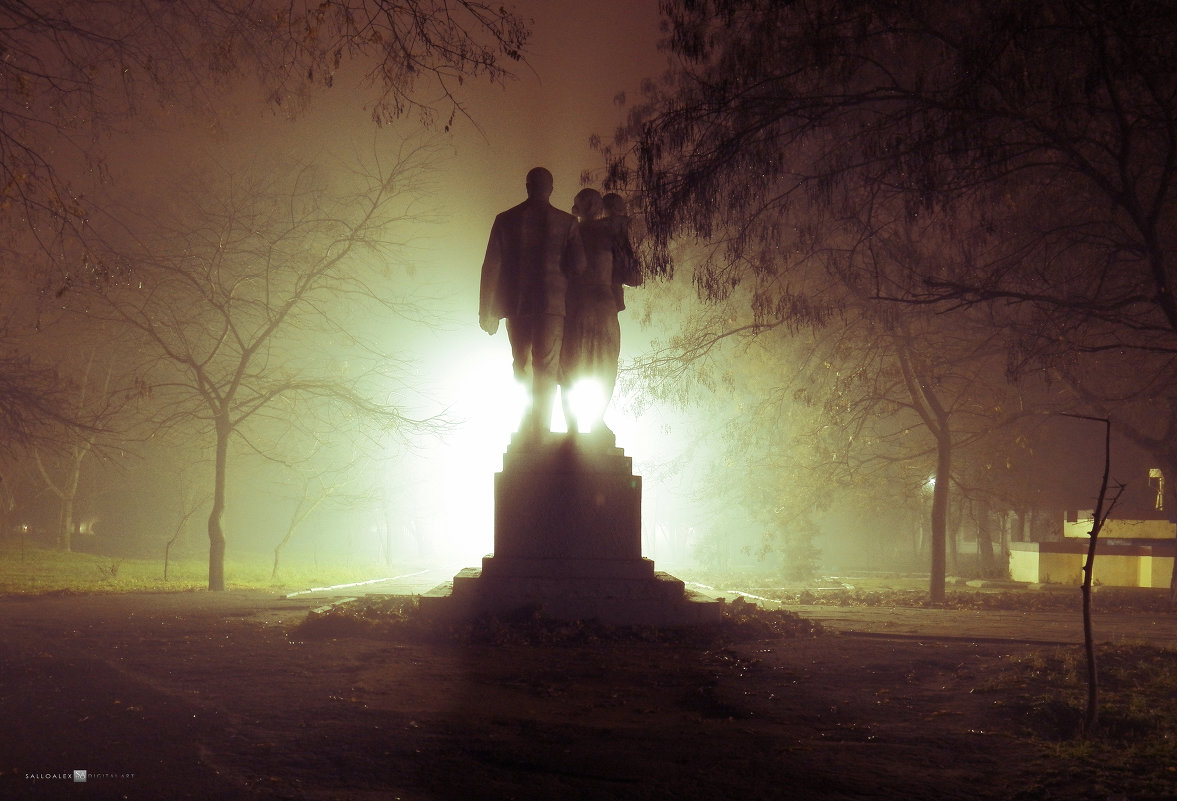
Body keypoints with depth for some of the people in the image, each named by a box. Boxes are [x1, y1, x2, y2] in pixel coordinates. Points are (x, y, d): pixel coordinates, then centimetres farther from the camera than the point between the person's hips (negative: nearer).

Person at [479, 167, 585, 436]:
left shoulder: (505, 220, 4)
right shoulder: (566, 222, -1)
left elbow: (491, 266, 3)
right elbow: (578, 265, -6)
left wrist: (487, 311, 9)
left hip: (515, 304, 2)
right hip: (552, 303, -2)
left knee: (521, 368, 16)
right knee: (546, 370, 0)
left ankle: (526, 428, 20)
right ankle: (540, 428, -6)